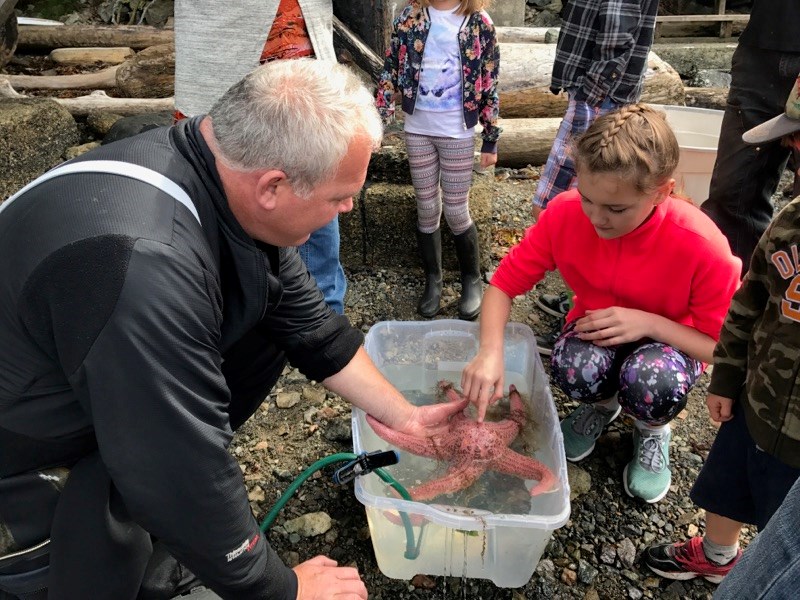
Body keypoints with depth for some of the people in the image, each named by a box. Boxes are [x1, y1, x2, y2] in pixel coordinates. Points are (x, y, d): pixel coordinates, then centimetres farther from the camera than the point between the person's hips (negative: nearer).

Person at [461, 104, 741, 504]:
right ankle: (603, 404, 6)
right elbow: (503, 284, -18)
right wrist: (491, 350, -37)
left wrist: (649, 322, -34)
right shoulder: (564, 214, -24)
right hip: (594, 329, 2)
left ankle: (652, 431, 3)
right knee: (574, 367, -34)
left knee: (652, 381, -37)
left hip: (669, 340, -1)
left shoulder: (702, 246, -29)